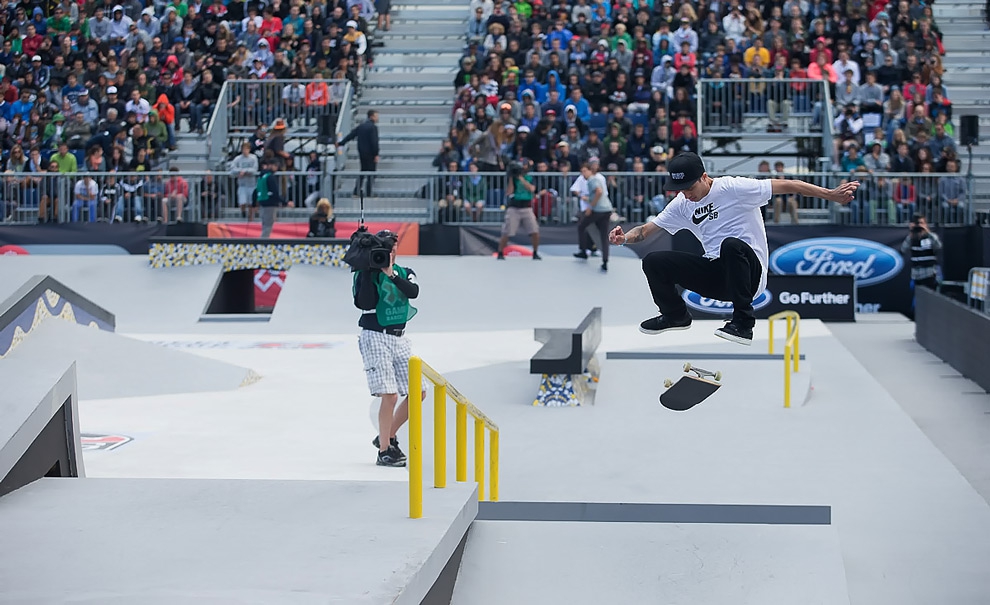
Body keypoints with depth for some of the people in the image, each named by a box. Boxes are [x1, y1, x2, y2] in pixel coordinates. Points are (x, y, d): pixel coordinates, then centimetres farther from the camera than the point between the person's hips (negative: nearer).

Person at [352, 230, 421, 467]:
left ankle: (387, 436, 21)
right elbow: (364, 303, -20)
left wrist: (391, 273, -23)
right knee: (390, 395, -14)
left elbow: (413, 292, -13)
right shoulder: (367, 274, -4)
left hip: (399, 338, 6)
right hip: (375, 337, -6)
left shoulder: (404, 273, 9)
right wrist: (370, 270, -20)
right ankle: (384, 450, -4)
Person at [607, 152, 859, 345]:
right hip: (715, 273, 6)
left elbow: (784, 186, -18)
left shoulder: (733, 188, -13)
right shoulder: (682, 204, 6)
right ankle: (675, 316, 19)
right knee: (654, 262, -8)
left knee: (731, 245, -39)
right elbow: (648, 228, 8)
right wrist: (625, 237, -15)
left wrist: (830, 194, -26)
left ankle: (743, 324, -29)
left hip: (749, 272, -6)